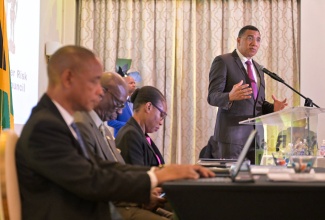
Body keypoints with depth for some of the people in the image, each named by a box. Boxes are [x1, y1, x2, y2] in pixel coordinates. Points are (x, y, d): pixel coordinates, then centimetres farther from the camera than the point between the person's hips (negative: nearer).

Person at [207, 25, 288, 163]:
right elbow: (212, 97, -11)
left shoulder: (258, 68, 20)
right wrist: (230, 96, -32)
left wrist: (273, 108, 1)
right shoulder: (222, 61, -3)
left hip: (257, 136, 6)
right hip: (231, 135, -6)